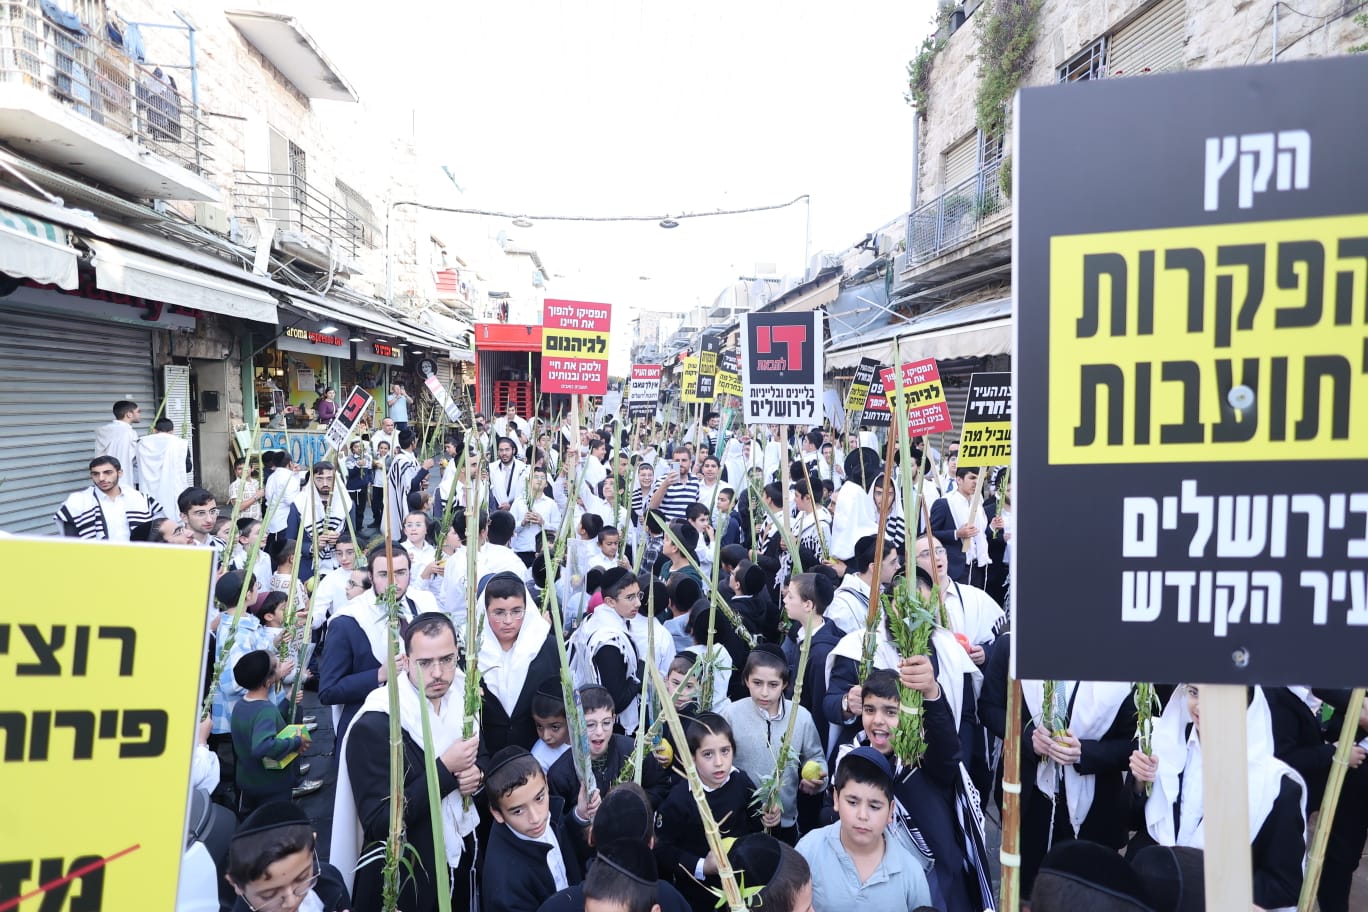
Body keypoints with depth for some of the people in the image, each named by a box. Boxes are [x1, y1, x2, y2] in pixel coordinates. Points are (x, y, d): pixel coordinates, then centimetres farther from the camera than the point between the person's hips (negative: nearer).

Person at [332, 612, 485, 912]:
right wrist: (445, 769, -28)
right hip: (403, 879, -5)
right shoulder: (373, 726, -24)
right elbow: (378, 823, -24)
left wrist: (477, 775, -12)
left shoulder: (465, 698, -6)